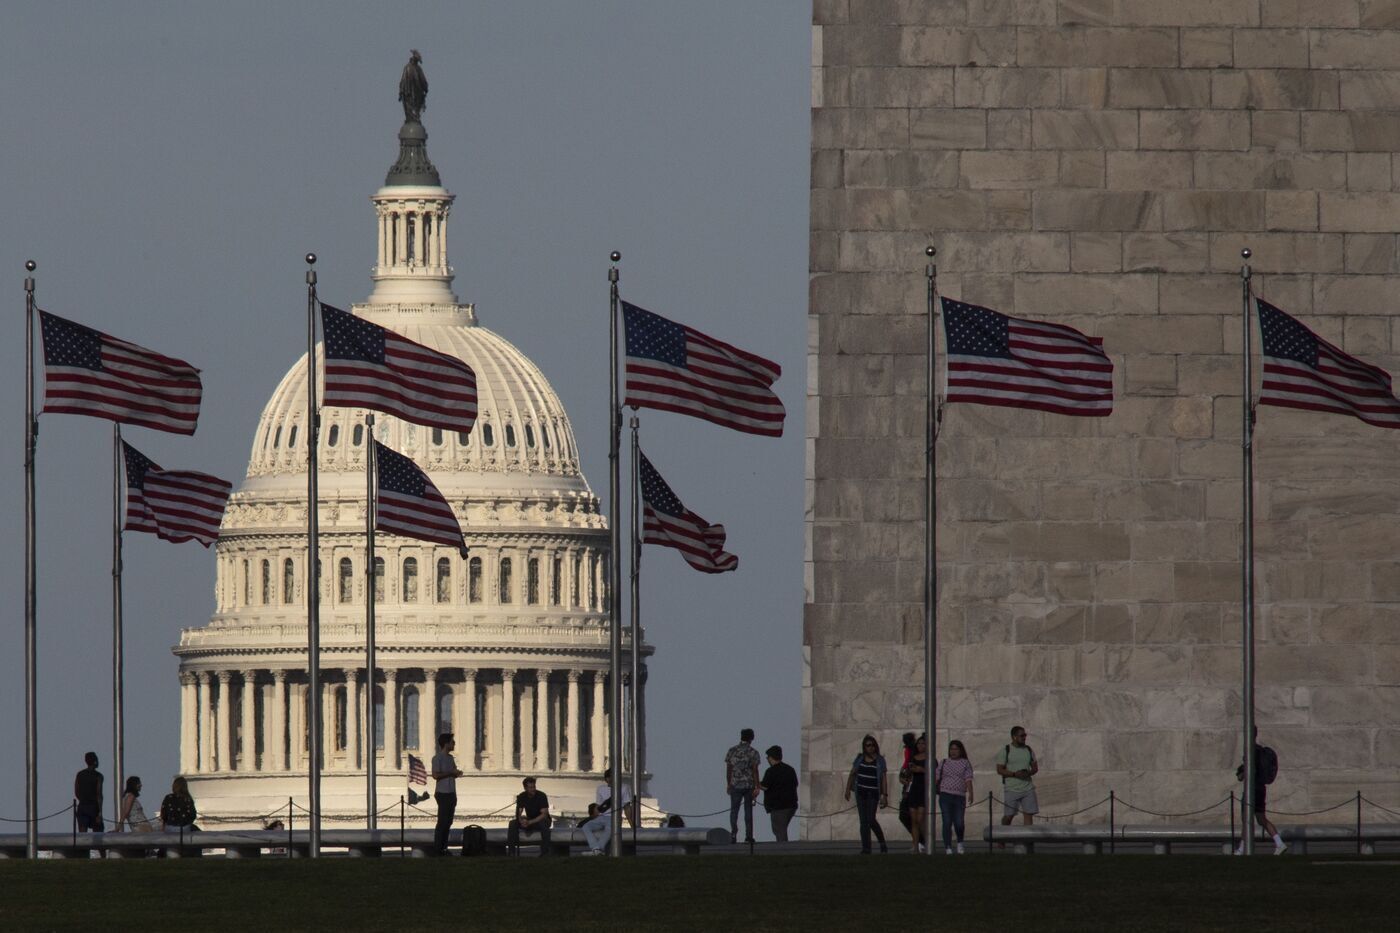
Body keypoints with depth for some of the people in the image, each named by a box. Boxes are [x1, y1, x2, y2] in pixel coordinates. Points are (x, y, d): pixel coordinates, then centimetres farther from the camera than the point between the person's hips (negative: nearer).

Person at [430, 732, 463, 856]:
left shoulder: (450, 758, 15)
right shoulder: (438, 758, -10)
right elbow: (436, 775, -18)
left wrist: (456, 774, 0)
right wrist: (451, 773, -17)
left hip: (451, 793, 8)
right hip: (443, 793, -8)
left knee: (448, 821, 8)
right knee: (442, 822, -8)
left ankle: (444, 847, 13)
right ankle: (437, 849, -6)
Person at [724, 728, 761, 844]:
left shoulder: (732, 751, 1)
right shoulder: (753, 752, -5)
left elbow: (728, 769, 2)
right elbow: (755, 771, -9)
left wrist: (728, 785, 11)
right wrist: (757, 787, -7)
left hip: (735, 785, 1)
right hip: (749, 785, -1)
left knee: (734, 810, 4)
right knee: (748, 810, 8)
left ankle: (733, 833, -13)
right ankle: (748, 836, 8)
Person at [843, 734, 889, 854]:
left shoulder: (879, 760, 0)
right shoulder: (860, 759, 7)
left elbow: (883, 778, -1)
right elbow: (852, 774, 13)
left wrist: (885, 795, -6)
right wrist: (848, 789, 5)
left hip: (873, 792, -3)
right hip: (861, 792, 3)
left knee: (870, 819, -8)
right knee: (863, 820, 0)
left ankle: (882, 842, 13)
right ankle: (865, 847, 4)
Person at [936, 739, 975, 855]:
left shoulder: (965, 763, 7)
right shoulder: (944, 763, 12)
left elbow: (968, 780, -2)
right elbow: (937, 777, 13)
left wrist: (970, 793, -13)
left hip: (959, 797, -1)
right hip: (945, 795, 1)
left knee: (959, 823, -5)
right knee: (947, 822, -4)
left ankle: (960, 843, 23)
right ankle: (948, 848, -1)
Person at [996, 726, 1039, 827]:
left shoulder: (1028, 750, 10)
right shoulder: (1005, 751, -3)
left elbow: (1035, 767, 15)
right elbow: (1000, 770, -6)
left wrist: (1029, 773, -9)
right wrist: (1014, 774, -19)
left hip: (1027, 788, 4)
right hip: (1011, 788, -4)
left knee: (1028, 814, -2)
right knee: (1008, 816, -1)